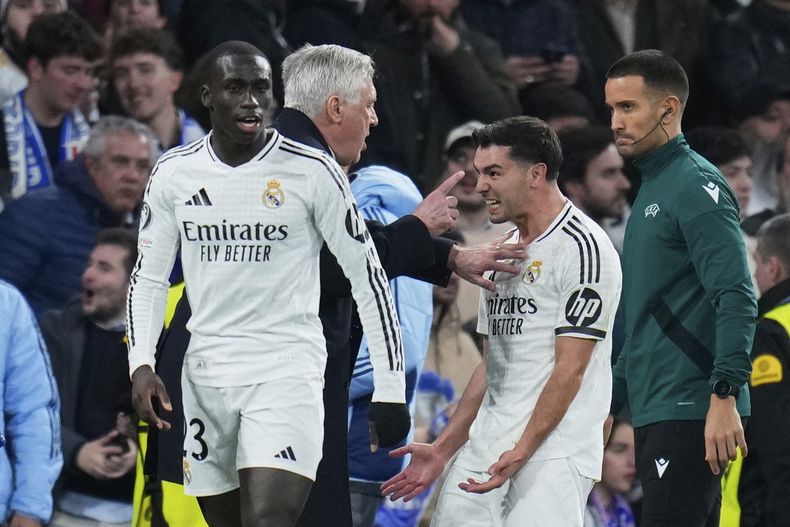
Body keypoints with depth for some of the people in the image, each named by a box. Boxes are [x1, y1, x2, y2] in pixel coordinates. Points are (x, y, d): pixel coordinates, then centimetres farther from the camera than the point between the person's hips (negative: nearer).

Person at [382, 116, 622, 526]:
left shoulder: (581, 246, -8)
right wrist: (443, 450, 19)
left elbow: (570, 369, -14)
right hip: (488, 446, 8)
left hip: (553, 447, -8)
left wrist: (521, 452, -20)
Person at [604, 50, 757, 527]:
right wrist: (610, 401, 26)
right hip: (655, 413, 10)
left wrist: (724, 397, -27)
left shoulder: (696, 186, -10)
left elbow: (736, 298, -19)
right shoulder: (652, 188, 20)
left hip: (689, 412, -10)